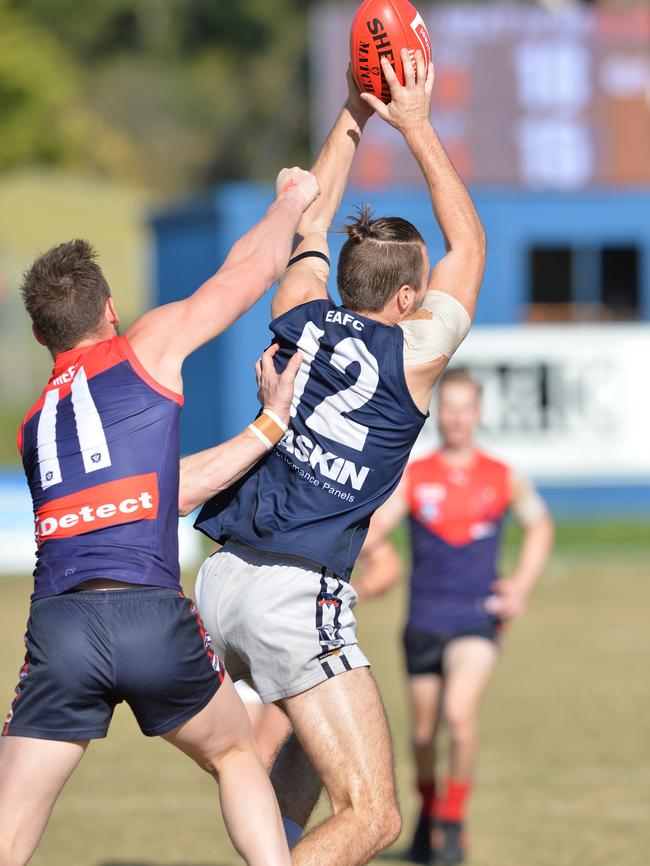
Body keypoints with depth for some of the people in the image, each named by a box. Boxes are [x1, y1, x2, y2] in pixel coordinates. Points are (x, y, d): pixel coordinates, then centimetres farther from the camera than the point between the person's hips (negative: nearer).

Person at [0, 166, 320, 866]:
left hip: (58, 625, 3)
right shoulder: (149, 346, 10)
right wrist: (292, 200, 38)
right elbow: (250, 267, 19)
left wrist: (270, 423, 31)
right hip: (152, 617, -3)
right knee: (235, 754, 25)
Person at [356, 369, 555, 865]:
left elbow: (539, 528, 19)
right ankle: (429, 810, 38)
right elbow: (373, 531, -10)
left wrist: (523, 585, 8)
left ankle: (454, 820, -7)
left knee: (460, 712, -23)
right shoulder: (412, 478, 1)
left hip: (478, 618, -1)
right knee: (424, 730, 10)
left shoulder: (503, 479, 4)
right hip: (425, 619, 1)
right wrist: (370, 567, -31)